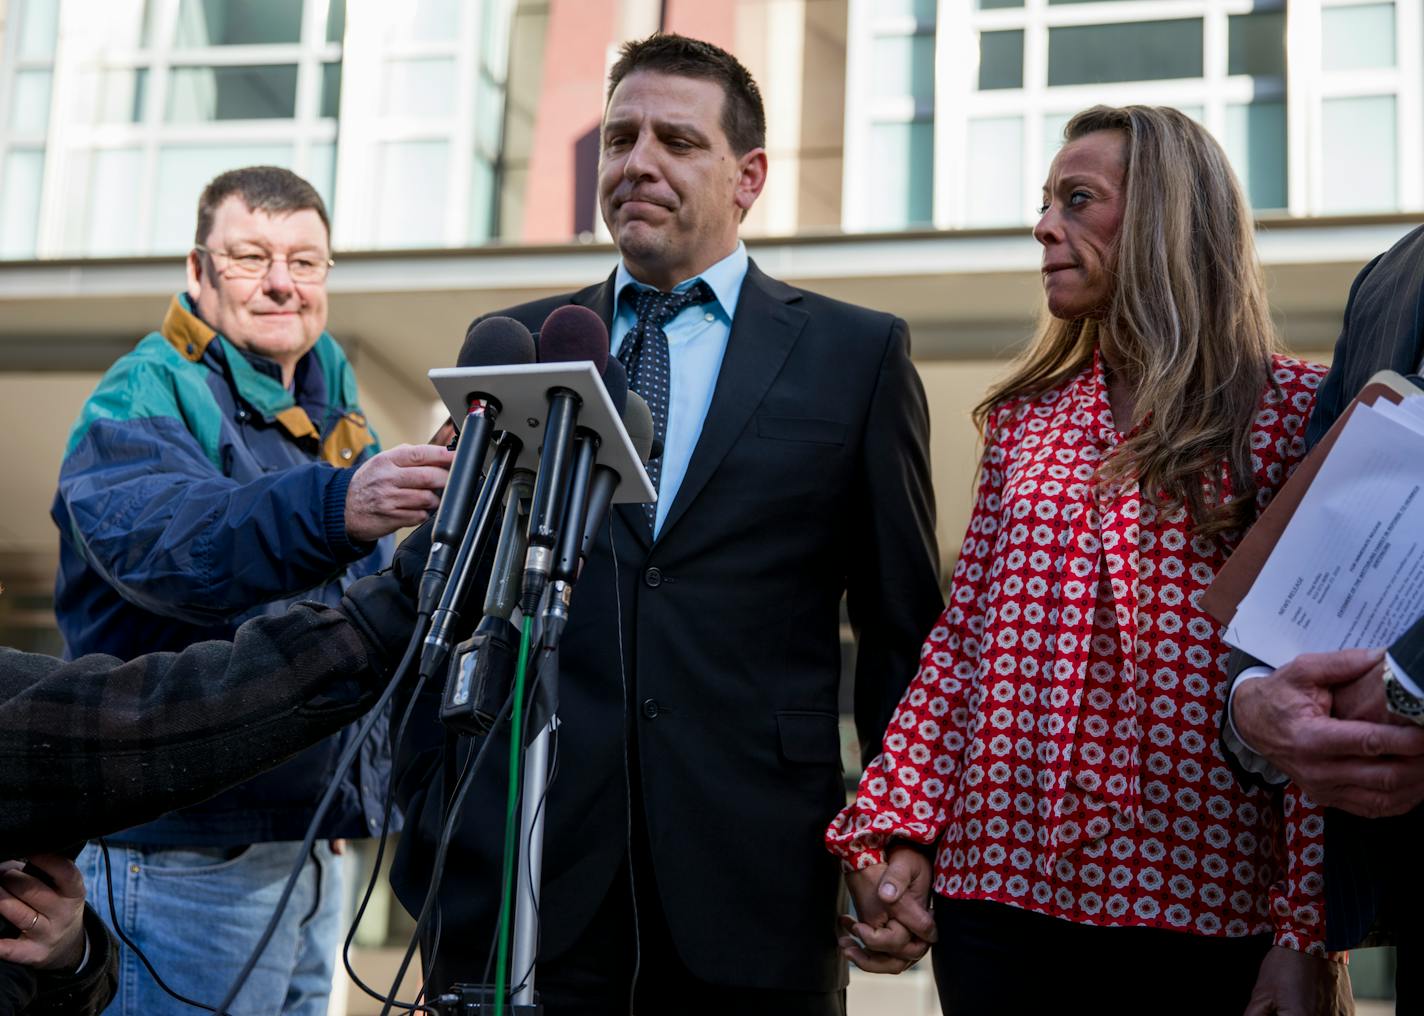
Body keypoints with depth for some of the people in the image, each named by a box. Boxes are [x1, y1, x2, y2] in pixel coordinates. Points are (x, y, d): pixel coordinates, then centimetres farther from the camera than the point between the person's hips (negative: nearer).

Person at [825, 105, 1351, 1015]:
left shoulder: (1294, 412, -1)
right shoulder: (1024, 419, 12)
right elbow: (962, 636, 9)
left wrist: (1307, 938, -11)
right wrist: (899, 833, -2)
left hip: (1200, 907, -3)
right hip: (999, 885, 4)